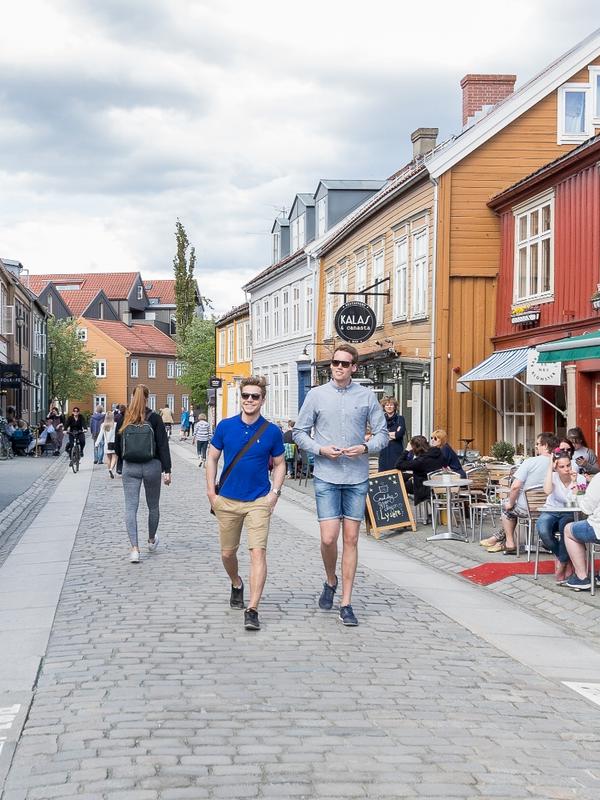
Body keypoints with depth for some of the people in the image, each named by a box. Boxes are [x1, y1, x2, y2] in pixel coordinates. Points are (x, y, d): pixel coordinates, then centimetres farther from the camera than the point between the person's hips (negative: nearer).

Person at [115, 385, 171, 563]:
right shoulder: (154, 418, -6)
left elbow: (117, 446, 7)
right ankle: (151, 540, 37)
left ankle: (134, 548, -12)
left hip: (130, 468, 1)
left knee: (130, 508, 0)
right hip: (152, 467, 0)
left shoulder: (124, 418, -1)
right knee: (153, 505, 18)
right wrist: (167, 470, -6)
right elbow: (163, 445, -8)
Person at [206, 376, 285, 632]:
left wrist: (274, 493, -5)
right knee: (227, 553, 13)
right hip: (227, 500, 2)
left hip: (259, 501, -2)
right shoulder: (225, 426, -1)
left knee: (258, 552, -13)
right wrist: (211, 492, 1)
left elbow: (279, 464, 7)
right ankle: (236, 585, 44)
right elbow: (212, 458, 7)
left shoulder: (272, 431, -3)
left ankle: (252, 610, -12)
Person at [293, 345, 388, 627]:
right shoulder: (316, 395, 2)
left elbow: (382, 432, 7)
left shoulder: (367, 396, 4)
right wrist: (320, 449, -10)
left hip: (357, 478, 1)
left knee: (351, 539, 3)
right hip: (326, 477, -1)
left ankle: (346, 603, 10)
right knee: (329, 538, -8)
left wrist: (365, 448, -12)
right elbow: (299, 432, 6)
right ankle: (330, 581, 23)